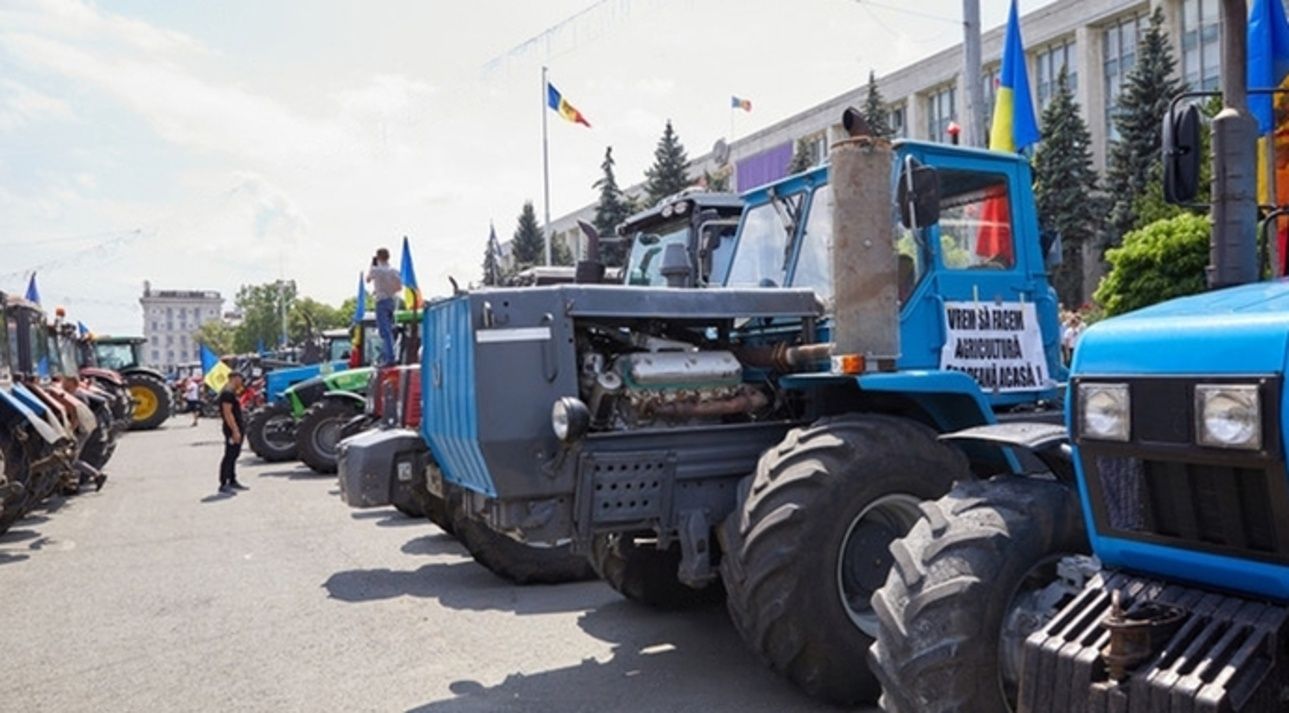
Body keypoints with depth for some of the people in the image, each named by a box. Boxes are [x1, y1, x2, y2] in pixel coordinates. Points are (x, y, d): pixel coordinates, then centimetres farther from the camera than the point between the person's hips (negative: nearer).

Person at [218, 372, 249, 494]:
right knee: (229, 455, -8)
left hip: (238, 427, 11)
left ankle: (232, 481, 24)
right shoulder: (227, 393, -16)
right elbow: (227, 413, -23)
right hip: (233, 429, -11)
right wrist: (235, 430, -25)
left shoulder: (232, 392, 16)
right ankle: (223, 484, -6)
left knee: (234, 455, 15)